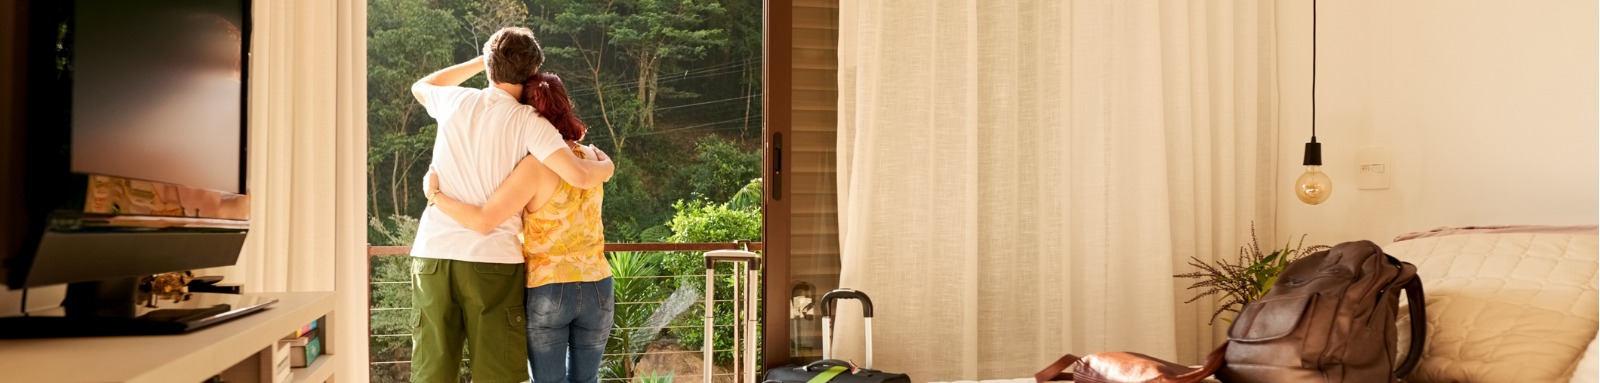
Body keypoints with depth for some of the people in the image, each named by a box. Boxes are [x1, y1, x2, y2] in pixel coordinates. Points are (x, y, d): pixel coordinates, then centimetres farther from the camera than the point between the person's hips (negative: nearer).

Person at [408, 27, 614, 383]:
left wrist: (483, 60, 32)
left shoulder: (456, 102, 8)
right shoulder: (528, 122, -4)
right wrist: (606, 166, 7)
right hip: (493, 260, -4)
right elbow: (580, 176, -15)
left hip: (433, 254, 4)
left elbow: (420, 87, 34)